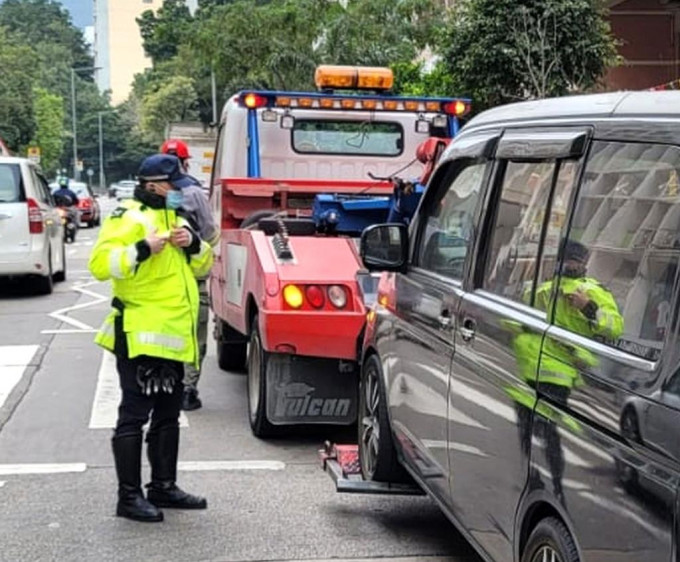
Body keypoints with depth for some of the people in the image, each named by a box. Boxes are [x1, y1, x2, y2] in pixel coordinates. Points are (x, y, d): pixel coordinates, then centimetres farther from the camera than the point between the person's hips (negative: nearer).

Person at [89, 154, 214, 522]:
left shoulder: (173, 218, 18)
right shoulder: (129, 219, -10)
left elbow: (203, 266, 19)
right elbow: (100, 264, -20)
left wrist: (193, 244, -1)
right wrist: (142, 250, -29)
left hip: (171, 338, 9)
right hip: (140, 338, -9)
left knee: (168, 416, 16)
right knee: (134, 416, -5)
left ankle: (163, 486, 27)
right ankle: (129, 497, 1)